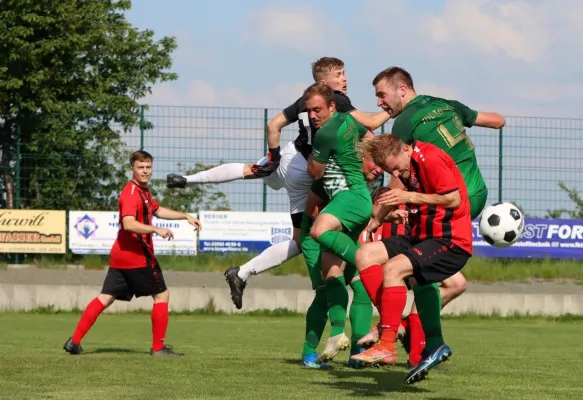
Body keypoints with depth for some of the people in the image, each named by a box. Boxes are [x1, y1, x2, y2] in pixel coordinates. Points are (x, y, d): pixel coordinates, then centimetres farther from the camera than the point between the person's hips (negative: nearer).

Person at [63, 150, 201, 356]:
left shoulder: (143, 191, 16)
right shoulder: (131, 193, -16)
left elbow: (157, 210, 33)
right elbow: (128, 223, -31)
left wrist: (185, 216, 32)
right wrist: (156, 230, -37)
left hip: (120, 255, 9)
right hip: (137, 256, -9)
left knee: (105, 298, 7)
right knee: (162, 295, 2)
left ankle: (75, 341, 3)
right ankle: (158, 347, 6)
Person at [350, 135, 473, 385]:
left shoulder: (431, 159, -17)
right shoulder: (408, 167, 11)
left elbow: (454, 199, -21)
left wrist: (410, 197, -20)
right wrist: (400, 211, 6)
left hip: (450, 240, -10)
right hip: (422, 235, 10)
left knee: (393, 268, -27)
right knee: (366, 255, -3)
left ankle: (387, 344, -22)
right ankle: (390, 322, -9)